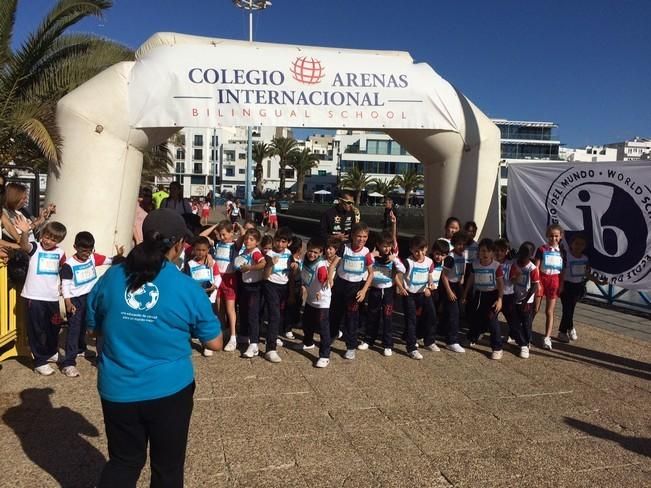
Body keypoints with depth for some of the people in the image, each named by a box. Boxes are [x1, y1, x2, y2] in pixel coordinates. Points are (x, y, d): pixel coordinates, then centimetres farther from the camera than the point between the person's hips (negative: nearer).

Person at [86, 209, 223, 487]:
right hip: (169, 390, -2)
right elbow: (215, 343, -6)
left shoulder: (111, 277, -6)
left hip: (118, 390, 3)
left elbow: (93, 328, 10)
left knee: (123, 462, 23)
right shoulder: (188, 289, -14)